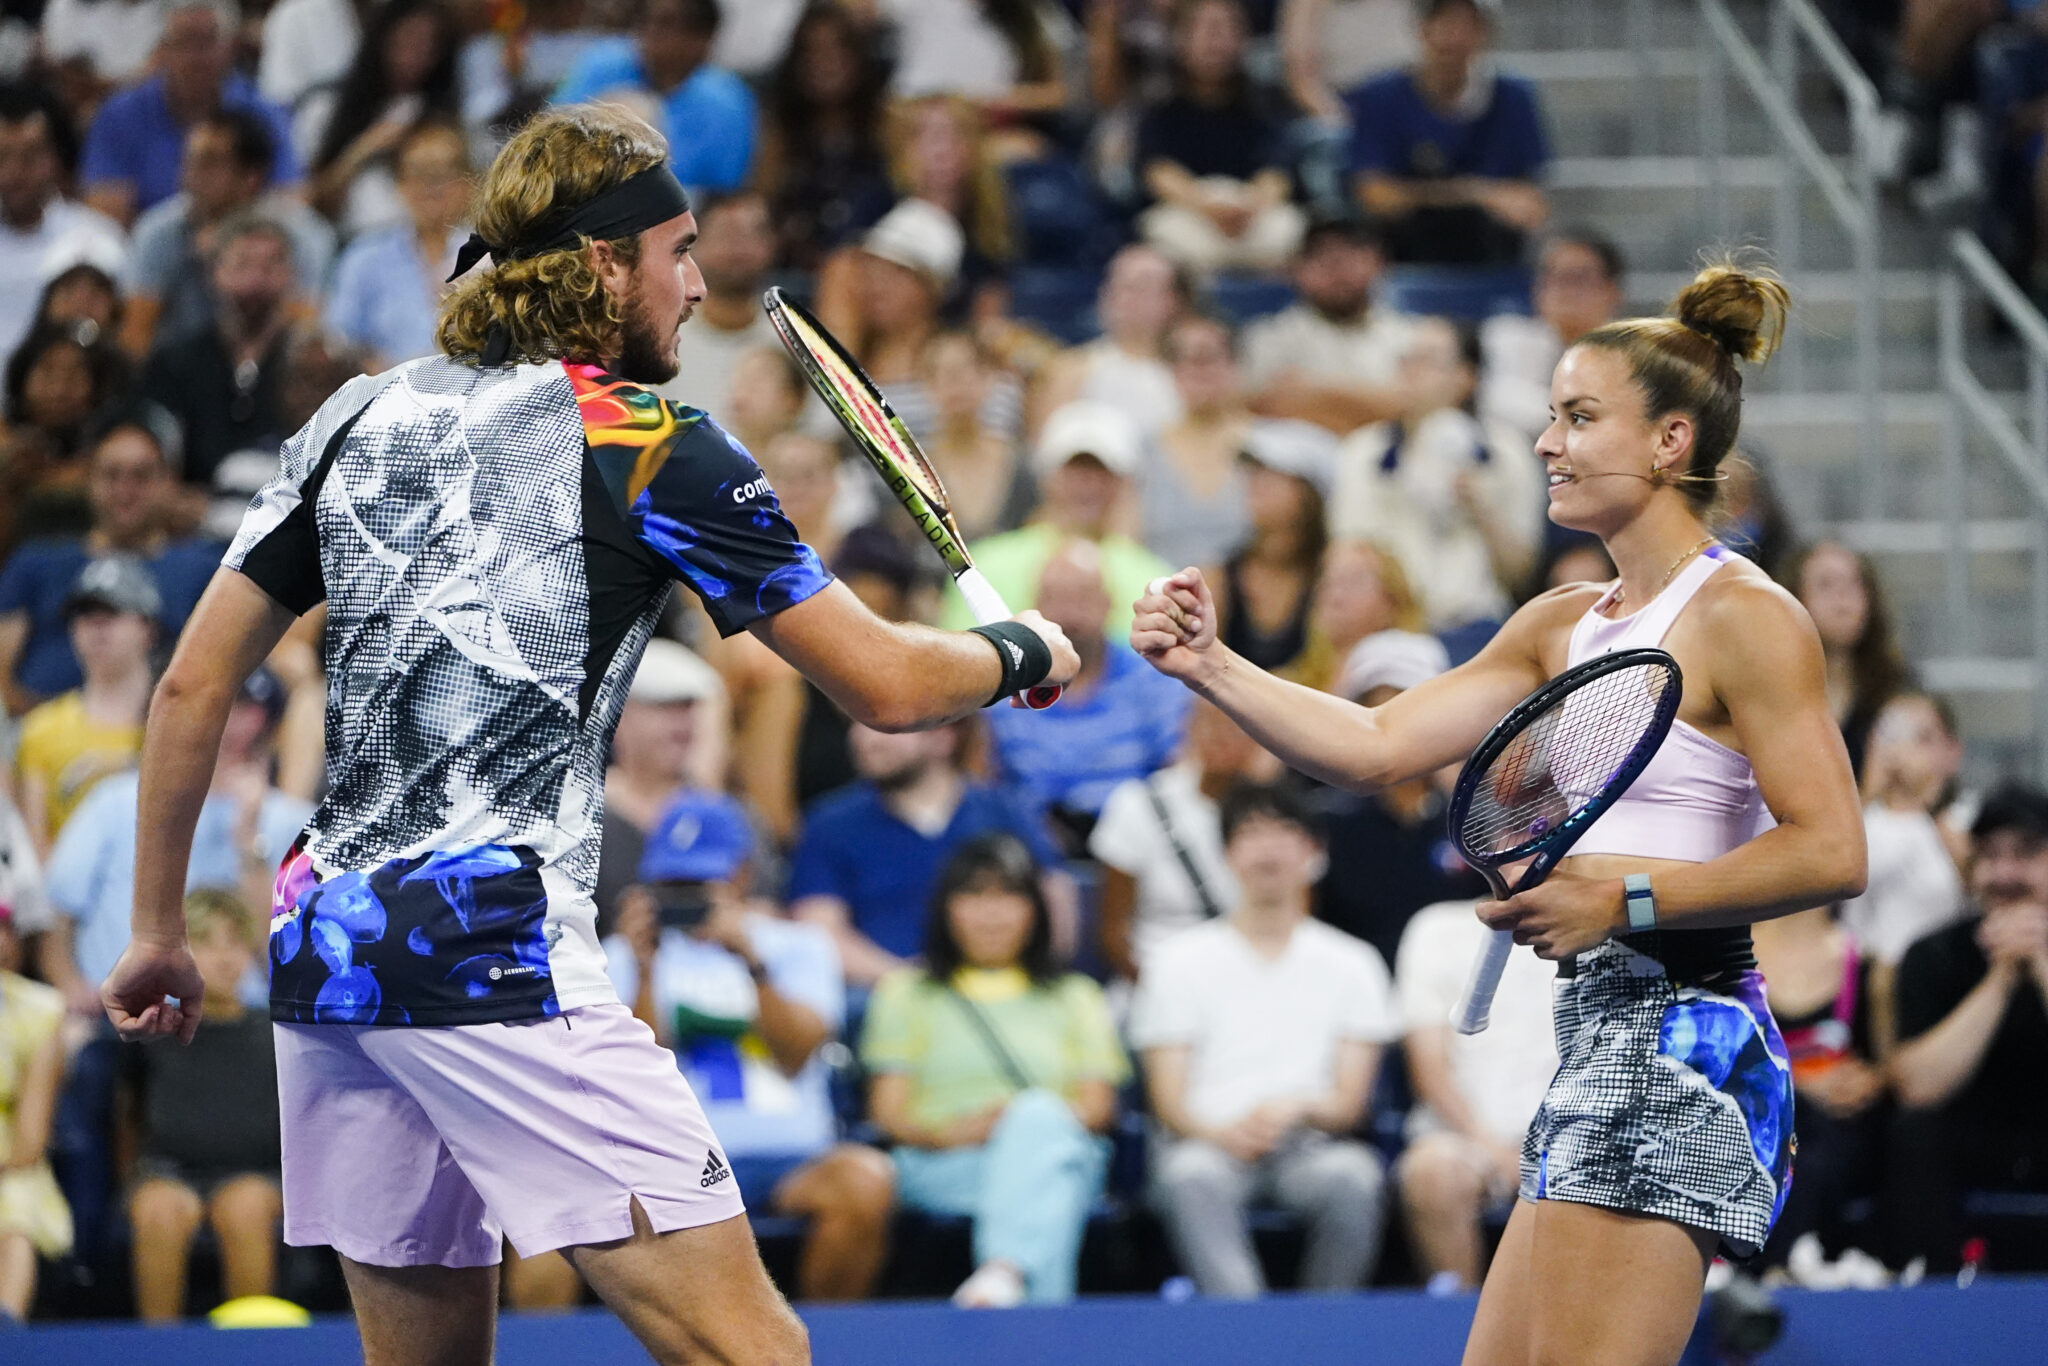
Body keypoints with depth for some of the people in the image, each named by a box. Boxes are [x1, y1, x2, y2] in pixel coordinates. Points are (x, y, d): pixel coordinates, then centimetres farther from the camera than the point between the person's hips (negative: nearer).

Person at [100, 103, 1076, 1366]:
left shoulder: (358, 419, 15)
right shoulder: (652, 444, -1)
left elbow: (193, 684, 14)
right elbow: (886, 687, 2)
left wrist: (159, 928, 22)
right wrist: (1025, 651, 21)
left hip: (323, 957, 7)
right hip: (496, 959, -7)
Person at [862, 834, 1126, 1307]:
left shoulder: (1074, 997, 29)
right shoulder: (908, 993, 26)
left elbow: (1098, 1106, 13)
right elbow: (889, 1112, 12)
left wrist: (1037, 1121, -11)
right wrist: (950, 1131, -11)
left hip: (1060, 1145, 1)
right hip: (941, 1167, -1)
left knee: (1038, 1117, -37)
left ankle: (1005, 1270, -64)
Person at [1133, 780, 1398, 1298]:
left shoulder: (1351, 963, 15)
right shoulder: (1181, 961, 13)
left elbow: (1350, 1101, 8)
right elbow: (1169, 1099, 5)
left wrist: (1299, 1109, -16)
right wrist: (1222, 1133, -18)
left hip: (1308, 1146, 1)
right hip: (1210, 1143, -1)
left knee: (1355, 1174, -34)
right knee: (1189, 1176, -36)